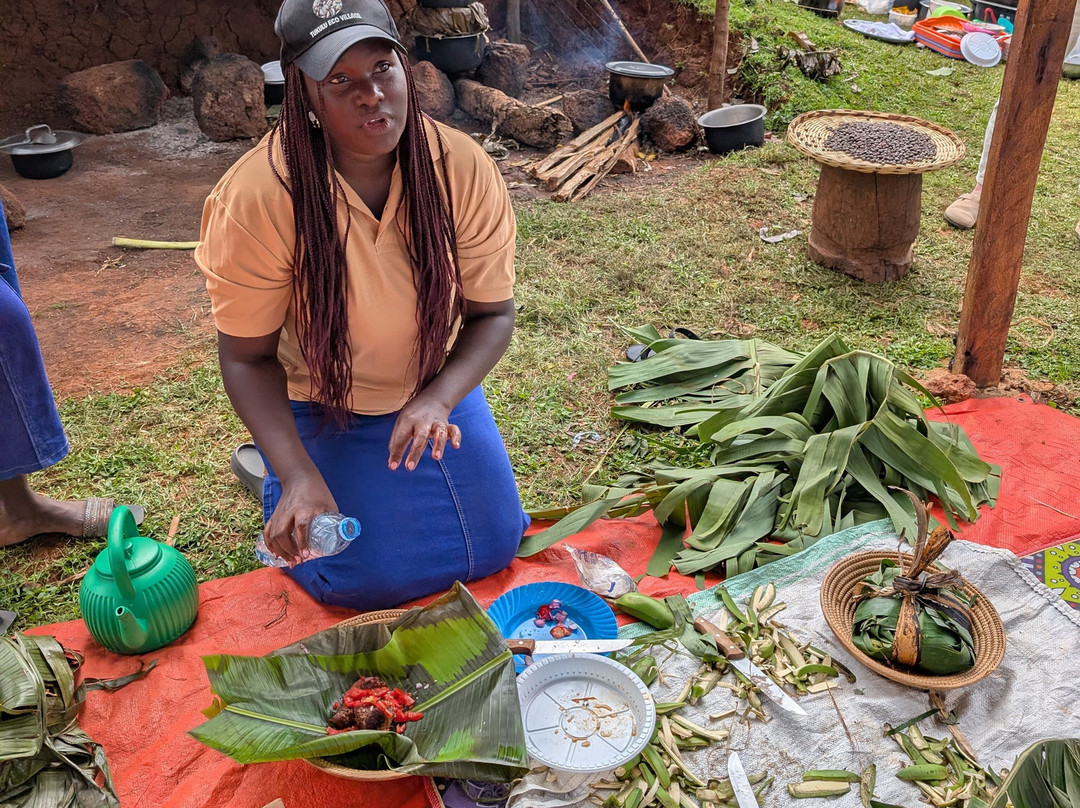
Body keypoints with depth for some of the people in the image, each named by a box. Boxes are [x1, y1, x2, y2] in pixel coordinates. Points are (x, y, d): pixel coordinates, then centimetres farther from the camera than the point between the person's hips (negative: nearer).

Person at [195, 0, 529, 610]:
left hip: (433, 389, 3)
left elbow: (493, 313, -13)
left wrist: (437, 400, -31)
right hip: (317, 406, -3)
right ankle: (275, 480, 22)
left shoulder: (464, 169, -21)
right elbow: (247, 356, -19)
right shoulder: (259, 195, -28)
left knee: (492, 548, 7)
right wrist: (299, 476, -30)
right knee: (370, 580, -6)